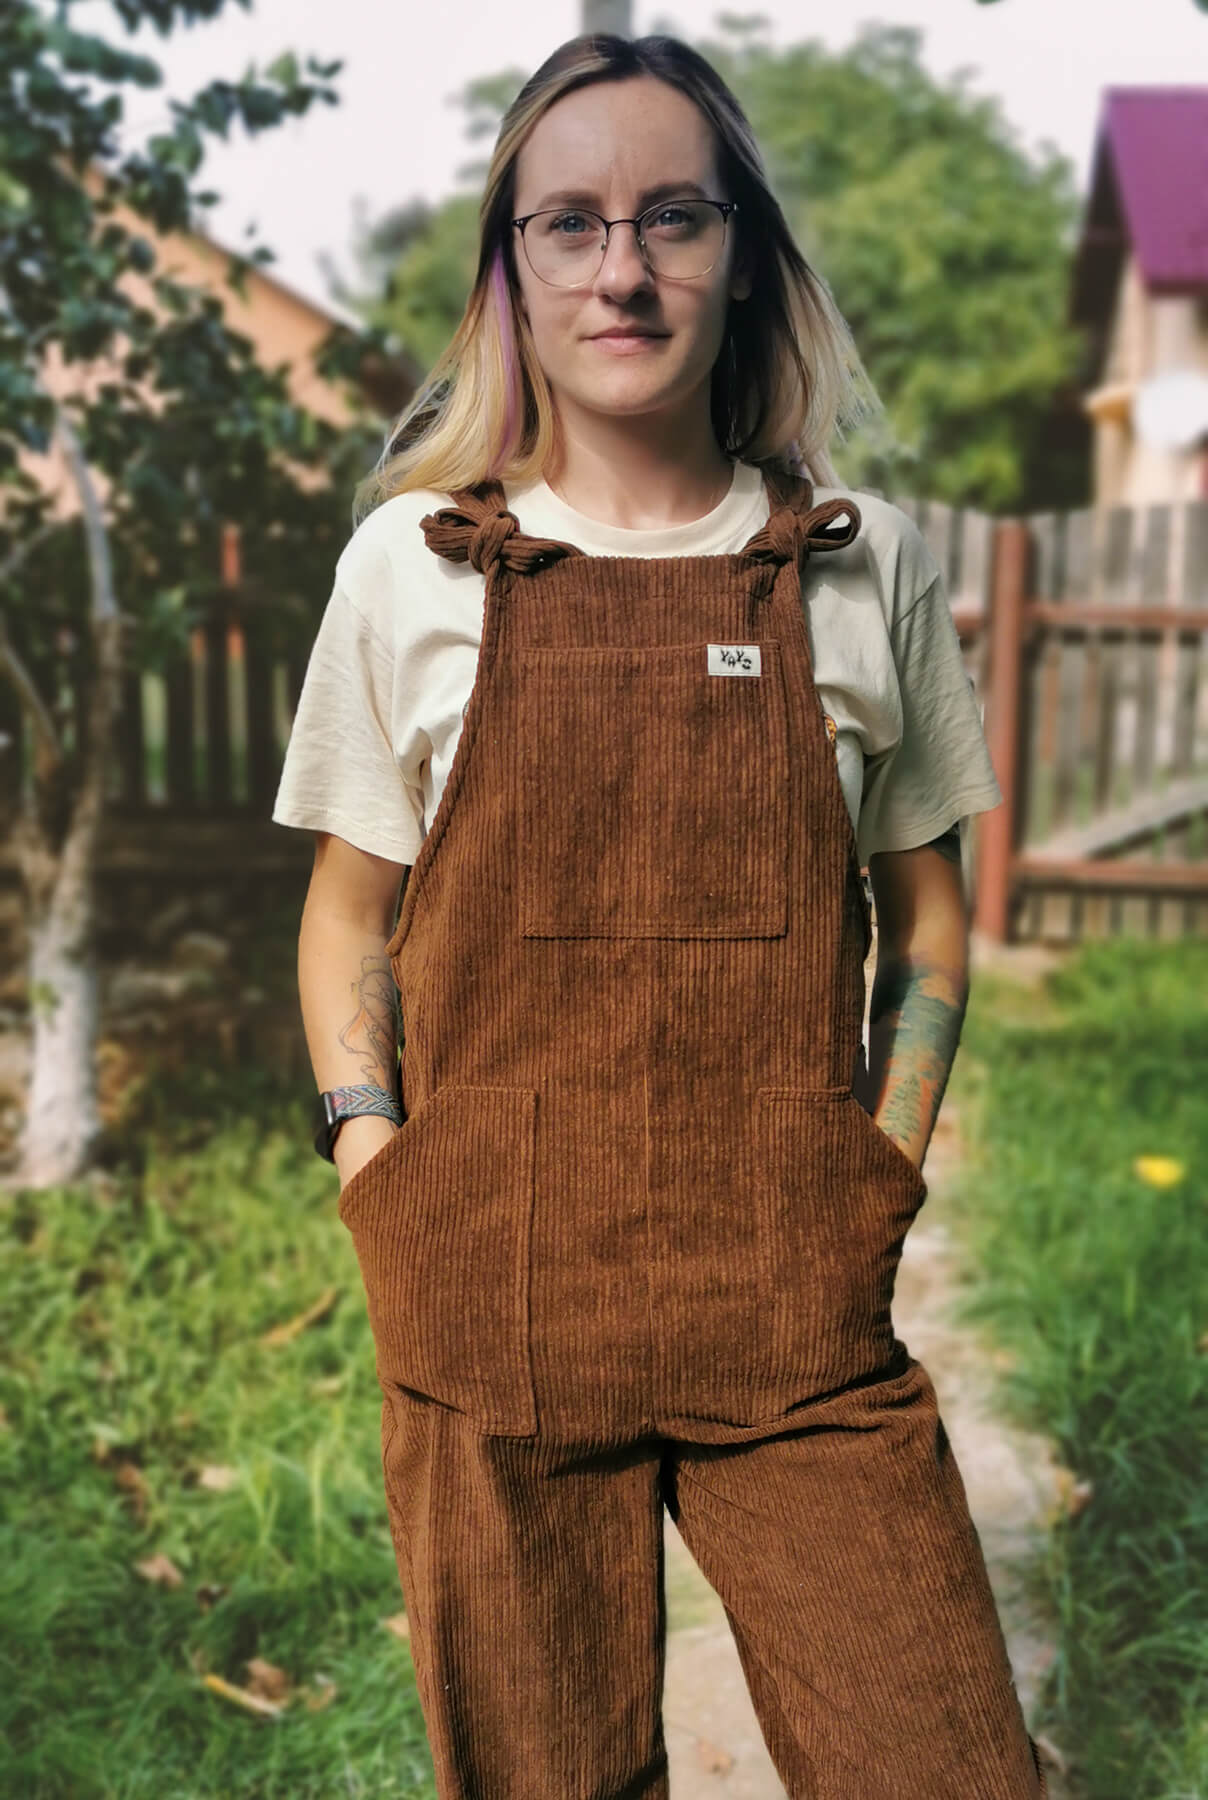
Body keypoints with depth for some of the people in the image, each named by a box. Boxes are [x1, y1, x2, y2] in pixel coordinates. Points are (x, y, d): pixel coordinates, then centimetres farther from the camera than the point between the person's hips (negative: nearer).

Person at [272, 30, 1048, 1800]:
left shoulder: (865, 564, 3)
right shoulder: (409, 566, 1)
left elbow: (926, 906, 12)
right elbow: (348, 912, 9)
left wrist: (882, 1185, 2)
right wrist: (382, 1180, -2)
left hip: (802, 1319, 1)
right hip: (497, 1315, 0)